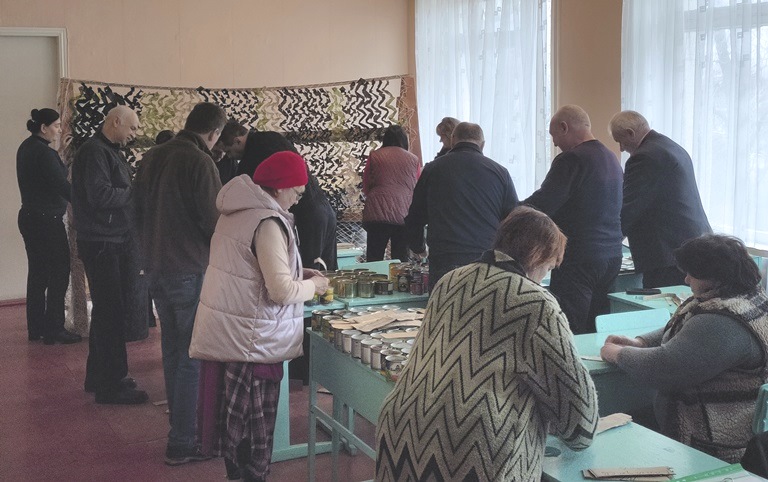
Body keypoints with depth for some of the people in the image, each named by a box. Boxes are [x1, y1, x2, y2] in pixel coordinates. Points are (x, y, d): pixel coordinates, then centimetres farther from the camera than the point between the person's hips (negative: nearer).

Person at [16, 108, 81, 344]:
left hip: (30, 217, 9)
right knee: (58, 273, -3)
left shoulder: (26, 148, 12)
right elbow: (62, 185, -20)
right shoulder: (43, 151, -17)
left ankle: (36, 328, 18)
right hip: (47, 219, -9)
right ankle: (54, 330, -2)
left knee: (38, 273, 13)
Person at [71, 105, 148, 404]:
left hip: (116, 242, 10)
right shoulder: (94, 152, -15)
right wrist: (134, 193, -13)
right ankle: (111, 386, 2)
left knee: (108, 311, 16)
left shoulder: (111, 152, 17)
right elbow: (100, 195, -25)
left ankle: (99, 376, 27)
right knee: (111, 313, -5)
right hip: (101, 244, -10)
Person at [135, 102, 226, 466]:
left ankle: (180, 424, 32)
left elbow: (140, 211, 15)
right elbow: (213, 220, -16)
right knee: (193, 357, -1)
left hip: (156, 268, 8)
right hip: (190, 269, -8)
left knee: (173, 350, 19)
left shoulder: (151, 157, 8)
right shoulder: (199, 162, -17)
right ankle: (182, 443, 3)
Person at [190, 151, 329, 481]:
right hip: (252, 338, -9)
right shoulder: (268, 222, -20)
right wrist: (313, 285, -4)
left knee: (237, 416, 19)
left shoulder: (237, 212, 9)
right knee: (256, 423, 3)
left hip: (229, 331, 9)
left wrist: (296, 272, 13)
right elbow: (282, 291, -23)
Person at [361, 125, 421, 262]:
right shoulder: (414, 159, 12)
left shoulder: (374, 156, 9)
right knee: (401, 262, 6)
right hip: (405, 215, 1)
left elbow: (365, 188, 15)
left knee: (374, 261, 2)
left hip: (377, 214, -1)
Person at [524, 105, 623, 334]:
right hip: (612, 256, 9)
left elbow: (542, 205, -17)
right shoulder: (611, 159, 15)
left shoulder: (571, 159, -13)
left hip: (579, 258, -9)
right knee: (596, 331, 12)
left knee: (569, 332, -6)